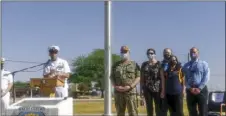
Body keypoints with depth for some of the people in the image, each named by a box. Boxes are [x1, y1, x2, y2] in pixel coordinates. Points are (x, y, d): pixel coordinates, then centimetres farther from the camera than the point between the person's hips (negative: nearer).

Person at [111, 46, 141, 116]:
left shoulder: (134, 64, 6)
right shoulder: (116, 65, 14)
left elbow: (138, 77, -1)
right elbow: (112, 77, 12)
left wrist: (130, 86, -14)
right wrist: (115, 86, -6)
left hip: (130, 92, -3)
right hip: (118, 92, 3)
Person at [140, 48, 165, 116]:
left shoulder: (159, 64, -3)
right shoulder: (144, 64, 7)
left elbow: (162, 78, -7)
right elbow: (142, 78, 8)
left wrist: (162, 90, -12)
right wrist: (141, 88, 0)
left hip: (157, 89, -3)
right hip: (147, 89, 3)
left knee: (158, 109, 1)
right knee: (149, 109, 9)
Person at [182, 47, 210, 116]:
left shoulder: (204, 64, 7)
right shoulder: (186, 65, 13)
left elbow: (206, 77, -3)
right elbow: (185, 79, 5)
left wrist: (199, 88, -13)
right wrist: (190, 88, -10)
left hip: (201, 90, -2)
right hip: (190, 90, 2)